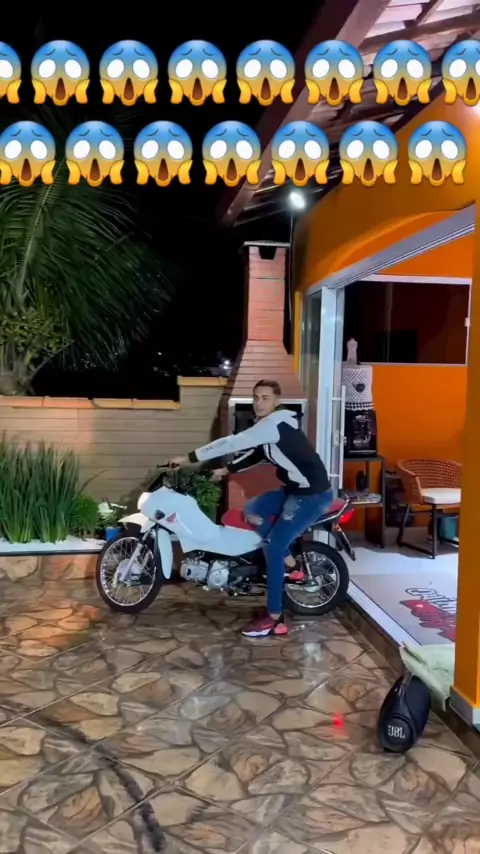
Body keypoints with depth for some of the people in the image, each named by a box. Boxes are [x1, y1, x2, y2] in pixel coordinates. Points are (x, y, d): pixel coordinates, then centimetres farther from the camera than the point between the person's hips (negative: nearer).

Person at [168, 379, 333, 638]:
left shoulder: (276, 421, -19)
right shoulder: (269, 424, 12)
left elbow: (233, 443, -23)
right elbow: (256, 454, 25)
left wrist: (189, 458, -19)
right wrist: (226, 470, 16)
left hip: (312, 494, -10)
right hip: (295, 489, 10)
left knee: (273, 547, -11)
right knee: (251, 511, 11)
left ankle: (274, 617, -2)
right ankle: (290, 562, 16)